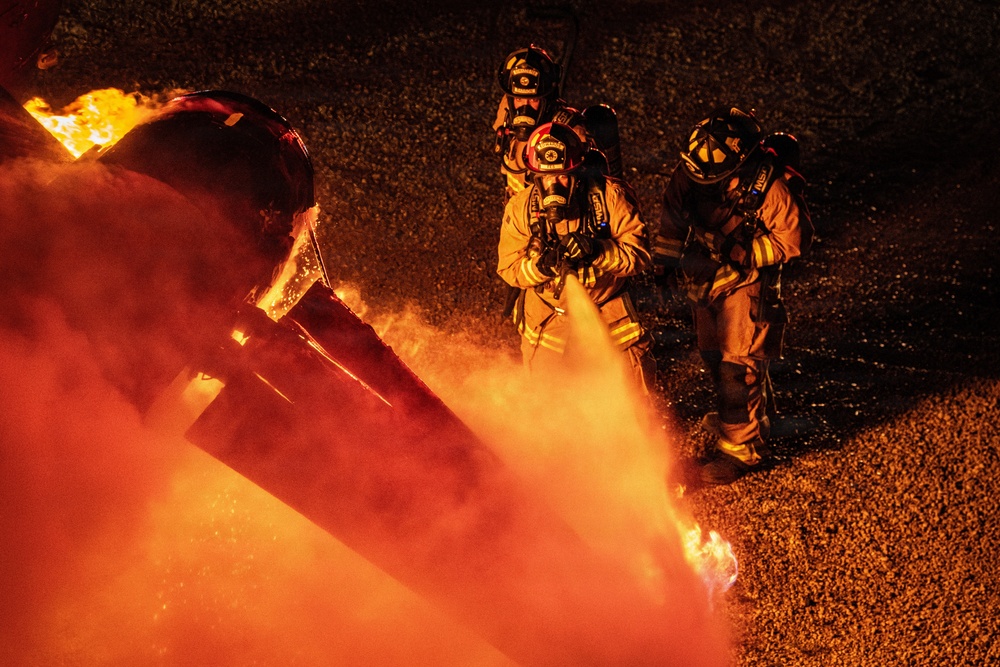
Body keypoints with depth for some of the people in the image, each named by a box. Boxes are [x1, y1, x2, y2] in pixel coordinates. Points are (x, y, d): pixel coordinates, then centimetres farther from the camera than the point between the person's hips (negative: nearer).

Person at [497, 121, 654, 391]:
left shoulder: (610, 196, -18)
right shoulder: (520, 207, -12)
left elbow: (639, 253, -19)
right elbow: (509, 268, -9)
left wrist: (597, 250, -36)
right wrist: (540, 265, -31)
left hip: (608, 317, -1)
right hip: (547, 319, 2)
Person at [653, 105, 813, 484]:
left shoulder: (770, 186, -28)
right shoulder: (689, 173, -14)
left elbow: (793, 238, -15)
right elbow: (673, 216, 2)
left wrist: (745, 252, -23)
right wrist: (665, 261, -5)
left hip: (747, 281, -6)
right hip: (703, 277, 6)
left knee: (738, 363, -5)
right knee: (714, 354, 20)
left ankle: (741, 448, 9)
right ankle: (756, 414, 45)